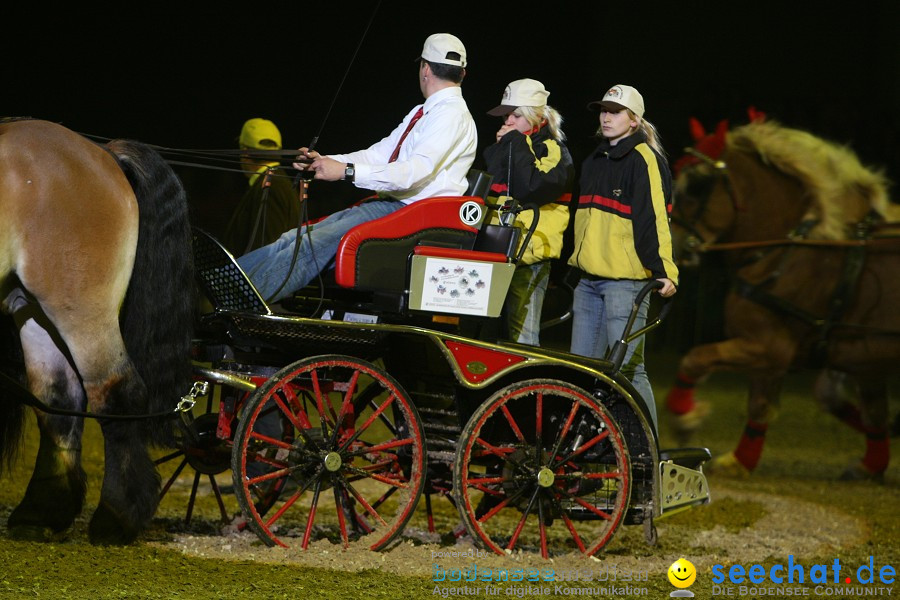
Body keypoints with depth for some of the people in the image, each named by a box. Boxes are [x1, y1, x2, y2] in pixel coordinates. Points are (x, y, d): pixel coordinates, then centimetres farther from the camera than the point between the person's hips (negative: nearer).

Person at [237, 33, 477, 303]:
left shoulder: (452, 115, -10)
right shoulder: (423, 112, 21)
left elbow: (416, 170, -23)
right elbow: (381, 153, 20)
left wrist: (347, 171, -27)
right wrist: (326, 161, 6)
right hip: (389, 204, 9)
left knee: (315, 244, -24)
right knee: (295, 238, -4)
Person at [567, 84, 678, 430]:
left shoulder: (644, 159, -7)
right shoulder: (595, 162, 20)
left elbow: (654, 218, -16)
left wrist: (664, 271, -22)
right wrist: (575, 260, 29)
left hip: (625, 279, -9)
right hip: (589, 279, 9)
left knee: (627, 369, -9)